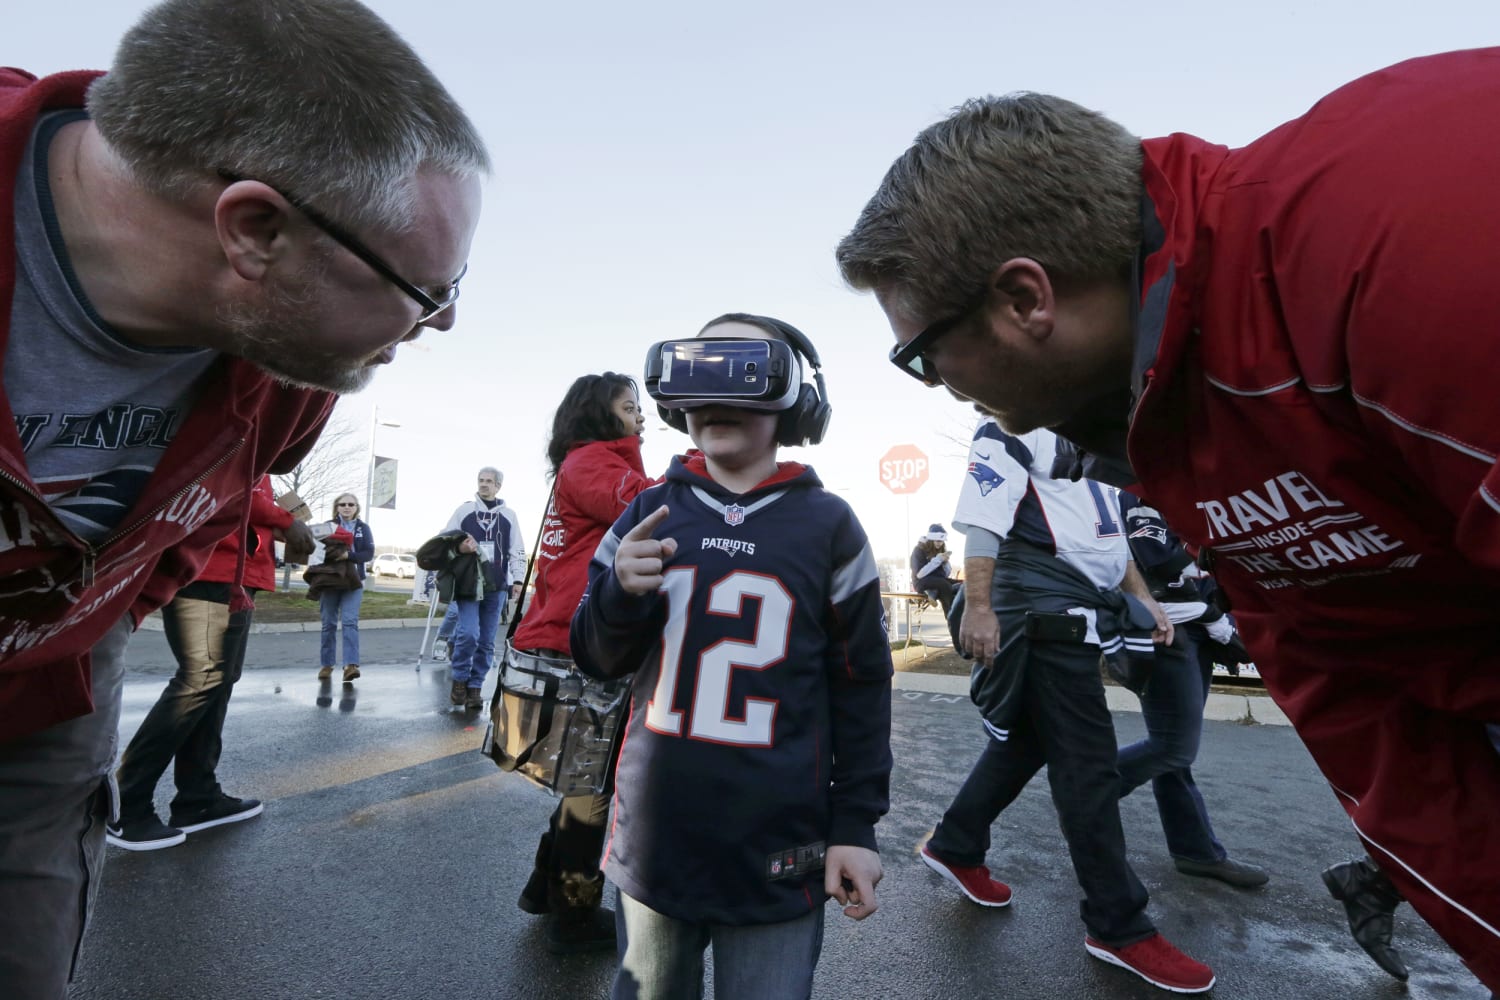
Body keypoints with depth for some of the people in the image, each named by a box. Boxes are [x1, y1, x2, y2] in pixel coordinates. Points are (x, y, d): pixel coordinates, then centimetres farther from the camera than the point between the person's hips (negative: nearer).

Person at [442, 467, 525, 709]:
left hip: (496, 588, 2)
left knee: (487, 641, 5)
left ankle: (475, 686, 16)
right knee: (469, 634, -15)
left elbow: (517, 552, 10)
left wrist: (518, 581, 2)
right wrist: (459, 547, -14)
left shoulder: (509, 515, 10)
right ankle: (459, 680, 7)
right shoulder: (464, 510, 7)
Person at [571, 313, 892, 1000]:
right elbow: (599, 659, 6)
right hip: (655, 839, 3)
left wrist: (857, 823, -3)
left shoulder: (826, 524, -6)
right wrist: (621, 594, -15)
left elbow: (861, 685, -1)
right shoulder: (649, 514, 1)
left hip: (777, 856, -2)